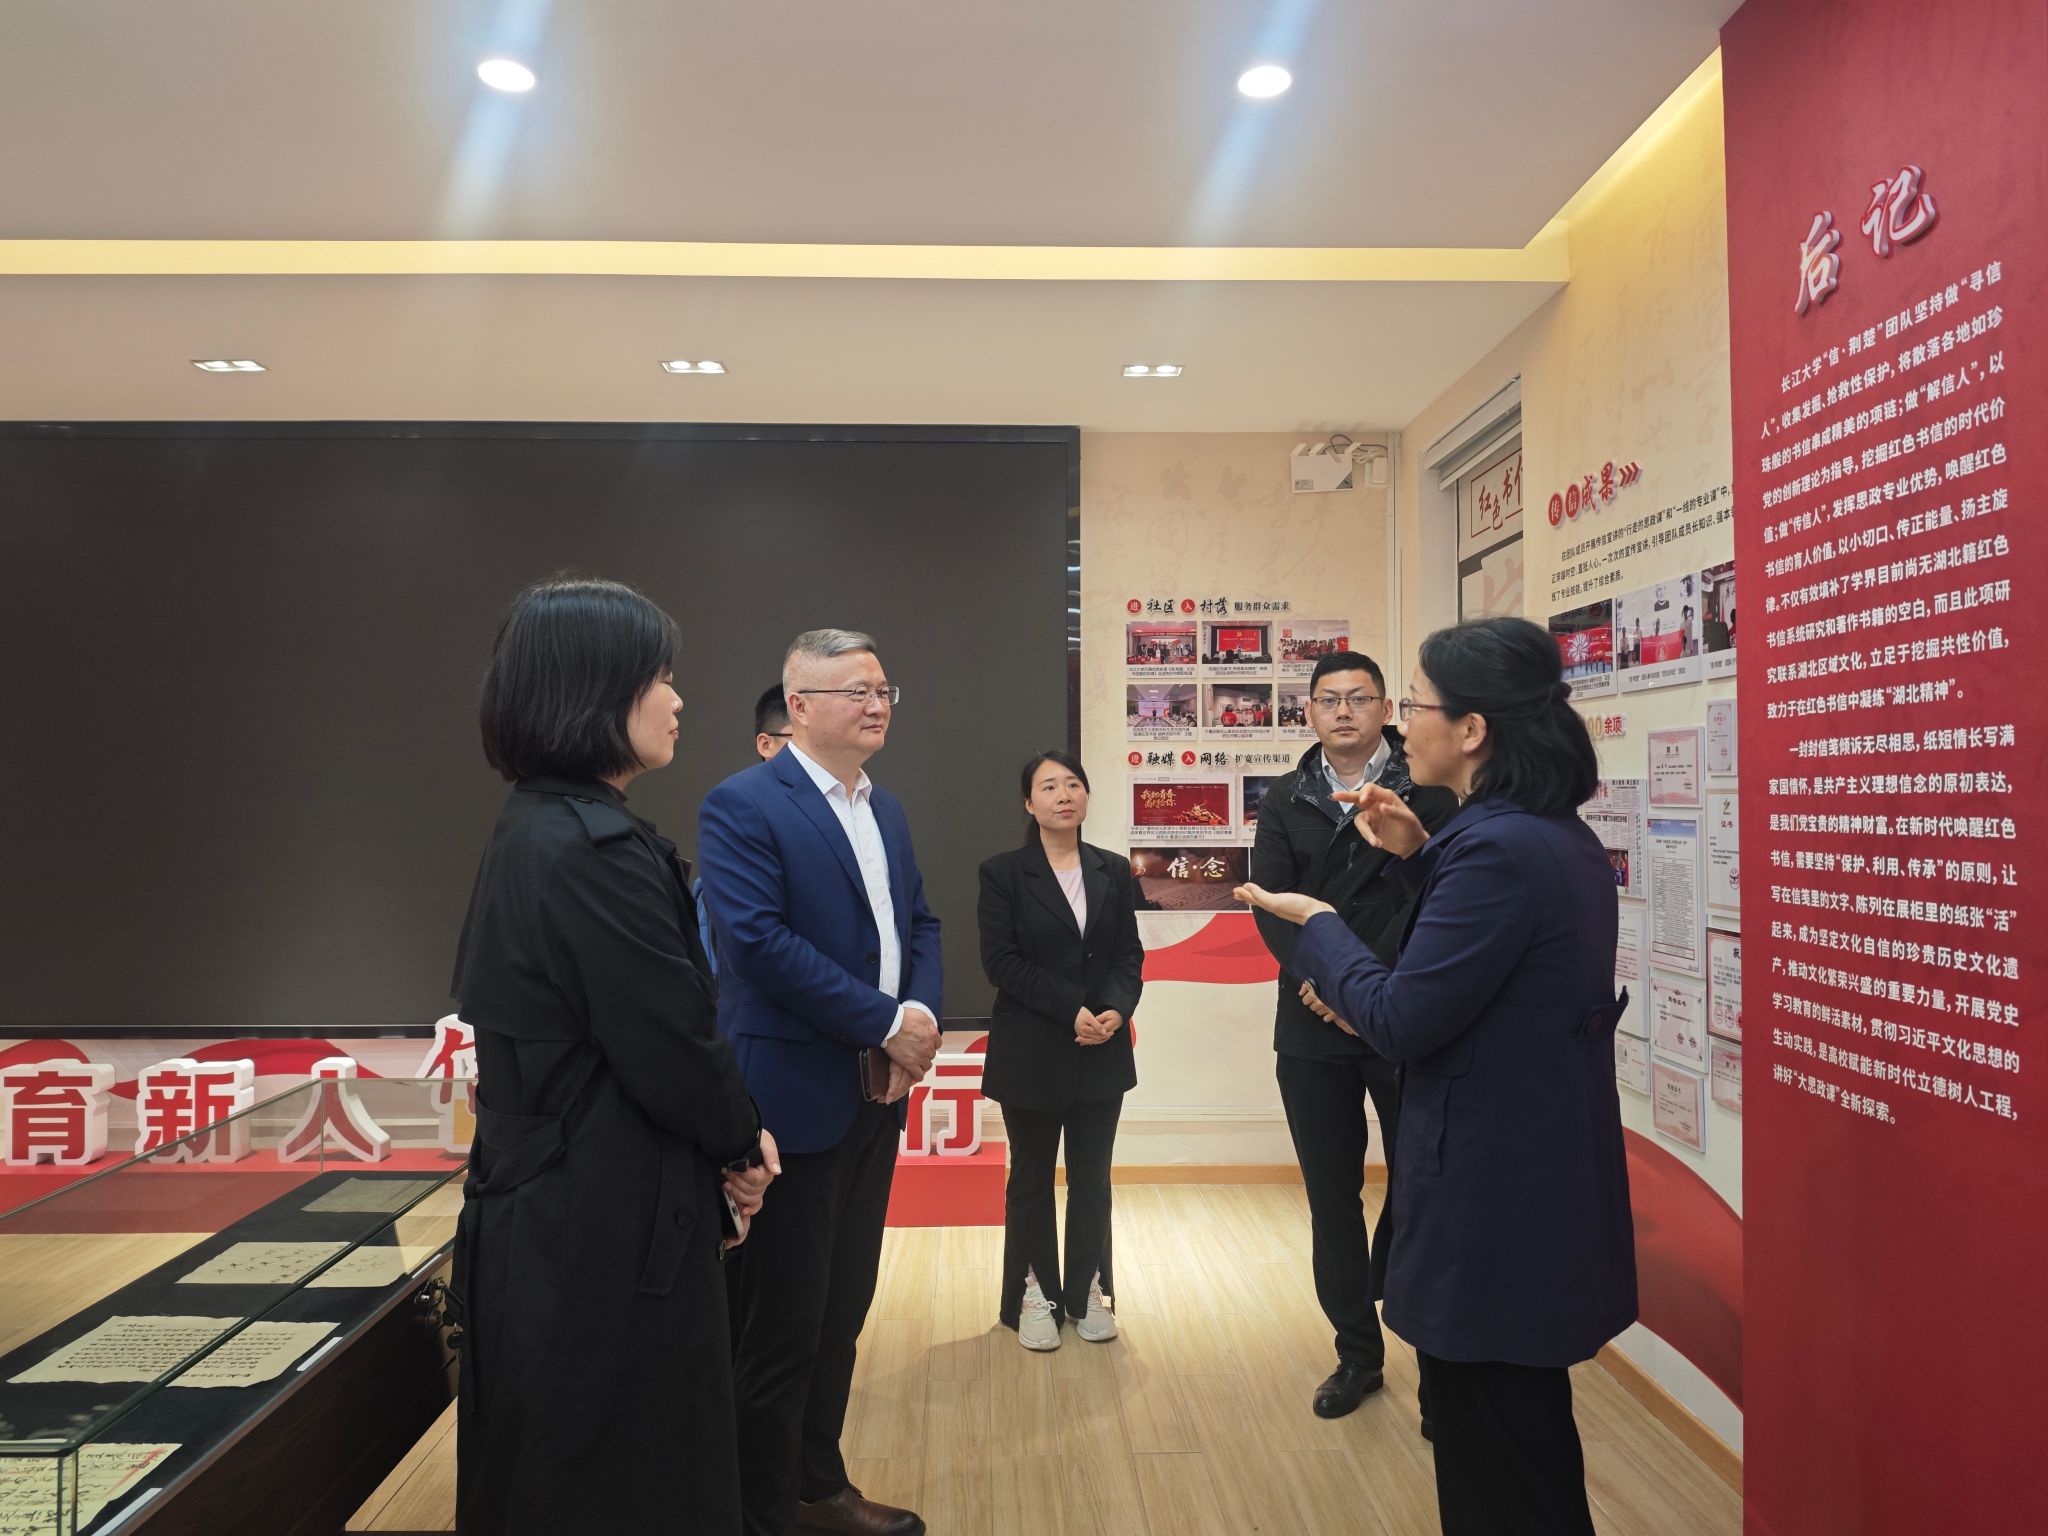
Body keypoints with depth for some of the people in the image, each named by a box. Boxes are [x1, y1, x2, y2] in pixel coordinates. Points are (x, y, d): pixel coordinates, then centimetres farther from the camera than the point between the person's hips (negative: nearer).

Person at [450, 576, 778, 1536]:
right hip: (610, 1232, -10)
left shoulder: (534, 830, 6)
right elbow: (671, 1042, -22)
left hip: (544, 1216, 10)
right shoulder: (597, 851, -25)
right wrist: (742, 1141, -3)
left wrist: (724, 1133, 2)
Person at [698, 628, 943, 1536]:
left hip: (878, 1094, 8)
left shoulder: (886, 809, 12)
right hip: (793, 1096, -8)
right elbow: (758, 940, -22)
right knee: (780, 1324, 6)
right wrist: (886, 1022, -18)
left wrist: (921, 1013, -6)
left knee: (842, 1309, 19)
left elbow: (919, 923, 14)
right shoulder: (741, 805, -12)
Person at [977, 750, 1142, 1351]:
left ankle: (1087, 1291, 25)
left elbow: (1130, 954, 4)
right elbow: (1001, 960, -11)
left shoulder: (1113, 871, 7)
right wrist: (1072, 1010, -18)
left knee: (1092, 1178, 11)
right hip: (1031, 1053, -3)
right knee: (1032, 1179, 9)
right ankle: (1034, 1296, 22)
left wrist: (1116, 1009, -16)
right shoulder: (1003, 873, -4)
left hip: (1102, 1053, 3)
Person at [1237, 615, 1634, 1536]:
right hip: (1547, 1180, 10)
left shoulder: (1496, 847, -25)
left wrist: (1317, 923, -8)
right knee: (1525, 1435, 24)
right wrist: (1420, 856, 8)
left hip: (1491, 1207, -10)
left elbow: (1400, 1021, -22)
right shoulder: (1561, 835, 6)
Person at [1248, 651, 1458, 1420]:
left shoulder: (1427, 792, -1)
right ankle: (1357, 1353, 25)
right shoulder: (1286, 799, 9)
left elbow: (1431, 896, -10)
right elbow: (1270, 900, 0)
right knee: (1331, 1196, 10)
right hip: (1312, 1029, 3)